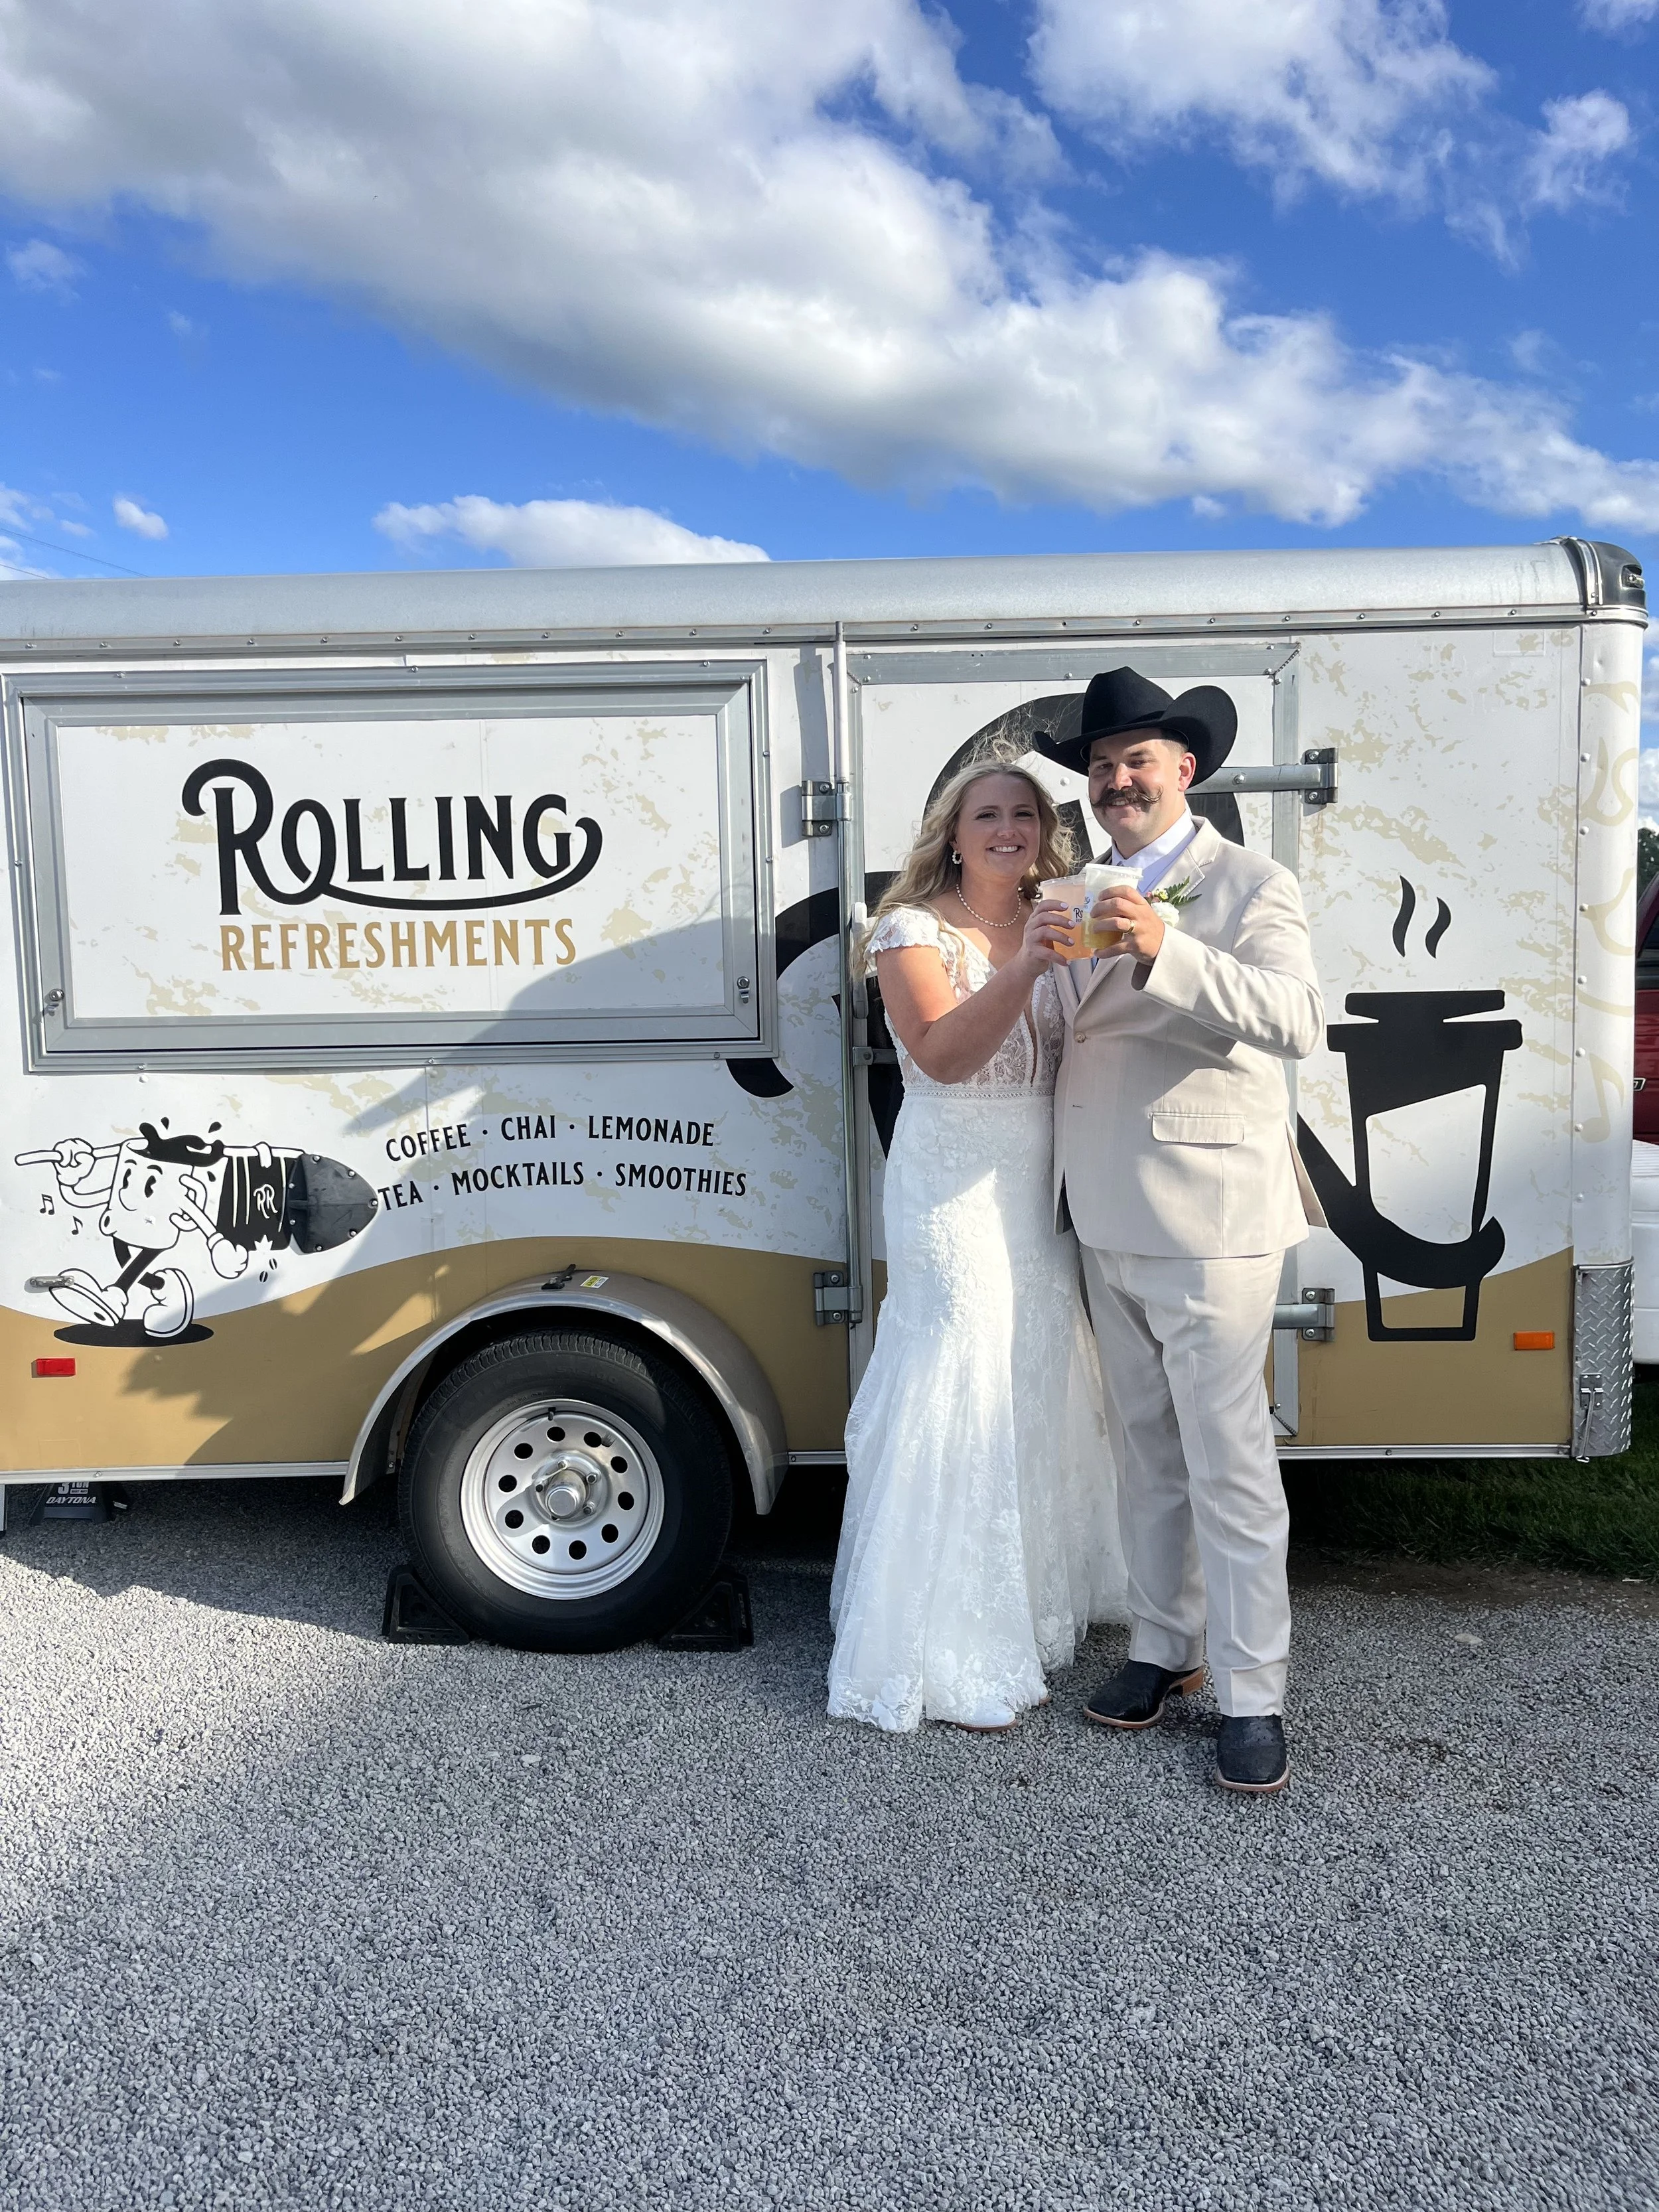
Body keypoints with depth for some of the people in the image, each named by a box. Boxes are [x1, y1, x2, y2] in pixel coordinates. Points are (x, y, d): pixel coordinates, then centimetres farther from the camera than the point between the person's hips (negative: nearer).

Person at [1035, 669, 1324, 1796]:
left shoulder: (1252, 885, -5)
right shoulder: (1091, 898, 14)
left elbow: (1297, 1019, -25)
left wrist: (1167, 952, -34)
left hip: (1209, 1225, -6)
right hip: (1108, 1225, 6)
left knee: (1229, 1464, -1)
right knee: (1147, 1454, 16)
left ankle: (1253, 1695, 12)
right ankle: (1164, 1647, 31)